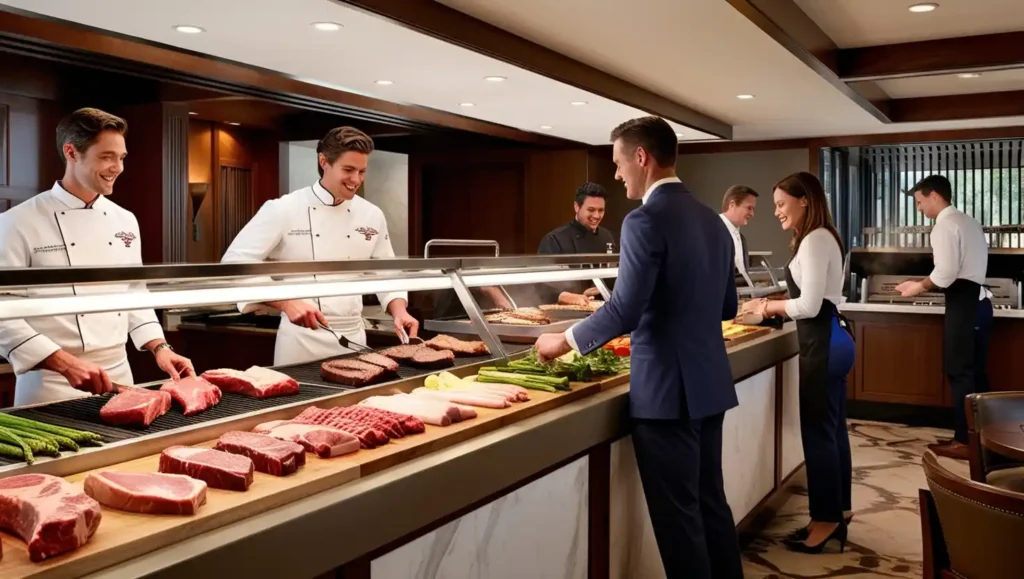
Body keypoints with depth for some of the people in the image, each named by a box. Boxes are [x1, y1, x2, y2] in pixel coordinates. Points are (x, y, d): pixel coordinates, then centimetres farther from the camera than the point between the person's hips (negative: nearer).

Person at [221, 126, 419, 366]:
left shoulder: (372, 216, 4)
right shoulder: (283, 210, -10)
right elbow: (235, 264, -14)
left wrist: (399, 311, -7)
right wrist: (286, 303, -26)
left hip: (354, 338, 4)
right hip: (302, 341, -4)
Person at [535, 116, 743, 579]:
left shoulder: (646, 220, -16)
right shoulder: (711, 220, 10)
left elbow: (625, 311, -20)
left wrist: (565, 341, -6)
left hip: (667, 390, -9)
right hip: (709, 384, 9)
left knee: (678, 515, 3)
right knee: (710, 501, 19)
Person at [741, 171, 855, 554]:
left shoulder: (814, 241, -16)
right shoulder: (821, 238, 16)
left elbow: (809, 306, -20)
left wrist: (770, 306, -7)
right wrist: (774, 306, 9)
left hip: (823, 343, -10)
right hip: (832, 339, 10)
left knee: (818, 431, -2)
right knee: (832, 428, 16)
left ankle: (827, 519, 8)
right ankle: (839, 509, 27)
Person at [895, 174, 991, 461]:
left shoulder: (945, 224, -11)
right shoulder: (968, 221, 19)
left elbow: (945, 273, -20)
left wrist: (920, 286, -3)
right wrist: (924, 283, 17)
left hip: (963, 304, -10)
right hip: (978, 299, 10)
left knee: (959, 372, -3)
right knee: (975, 371, 13)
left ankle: (964, 441, 2)